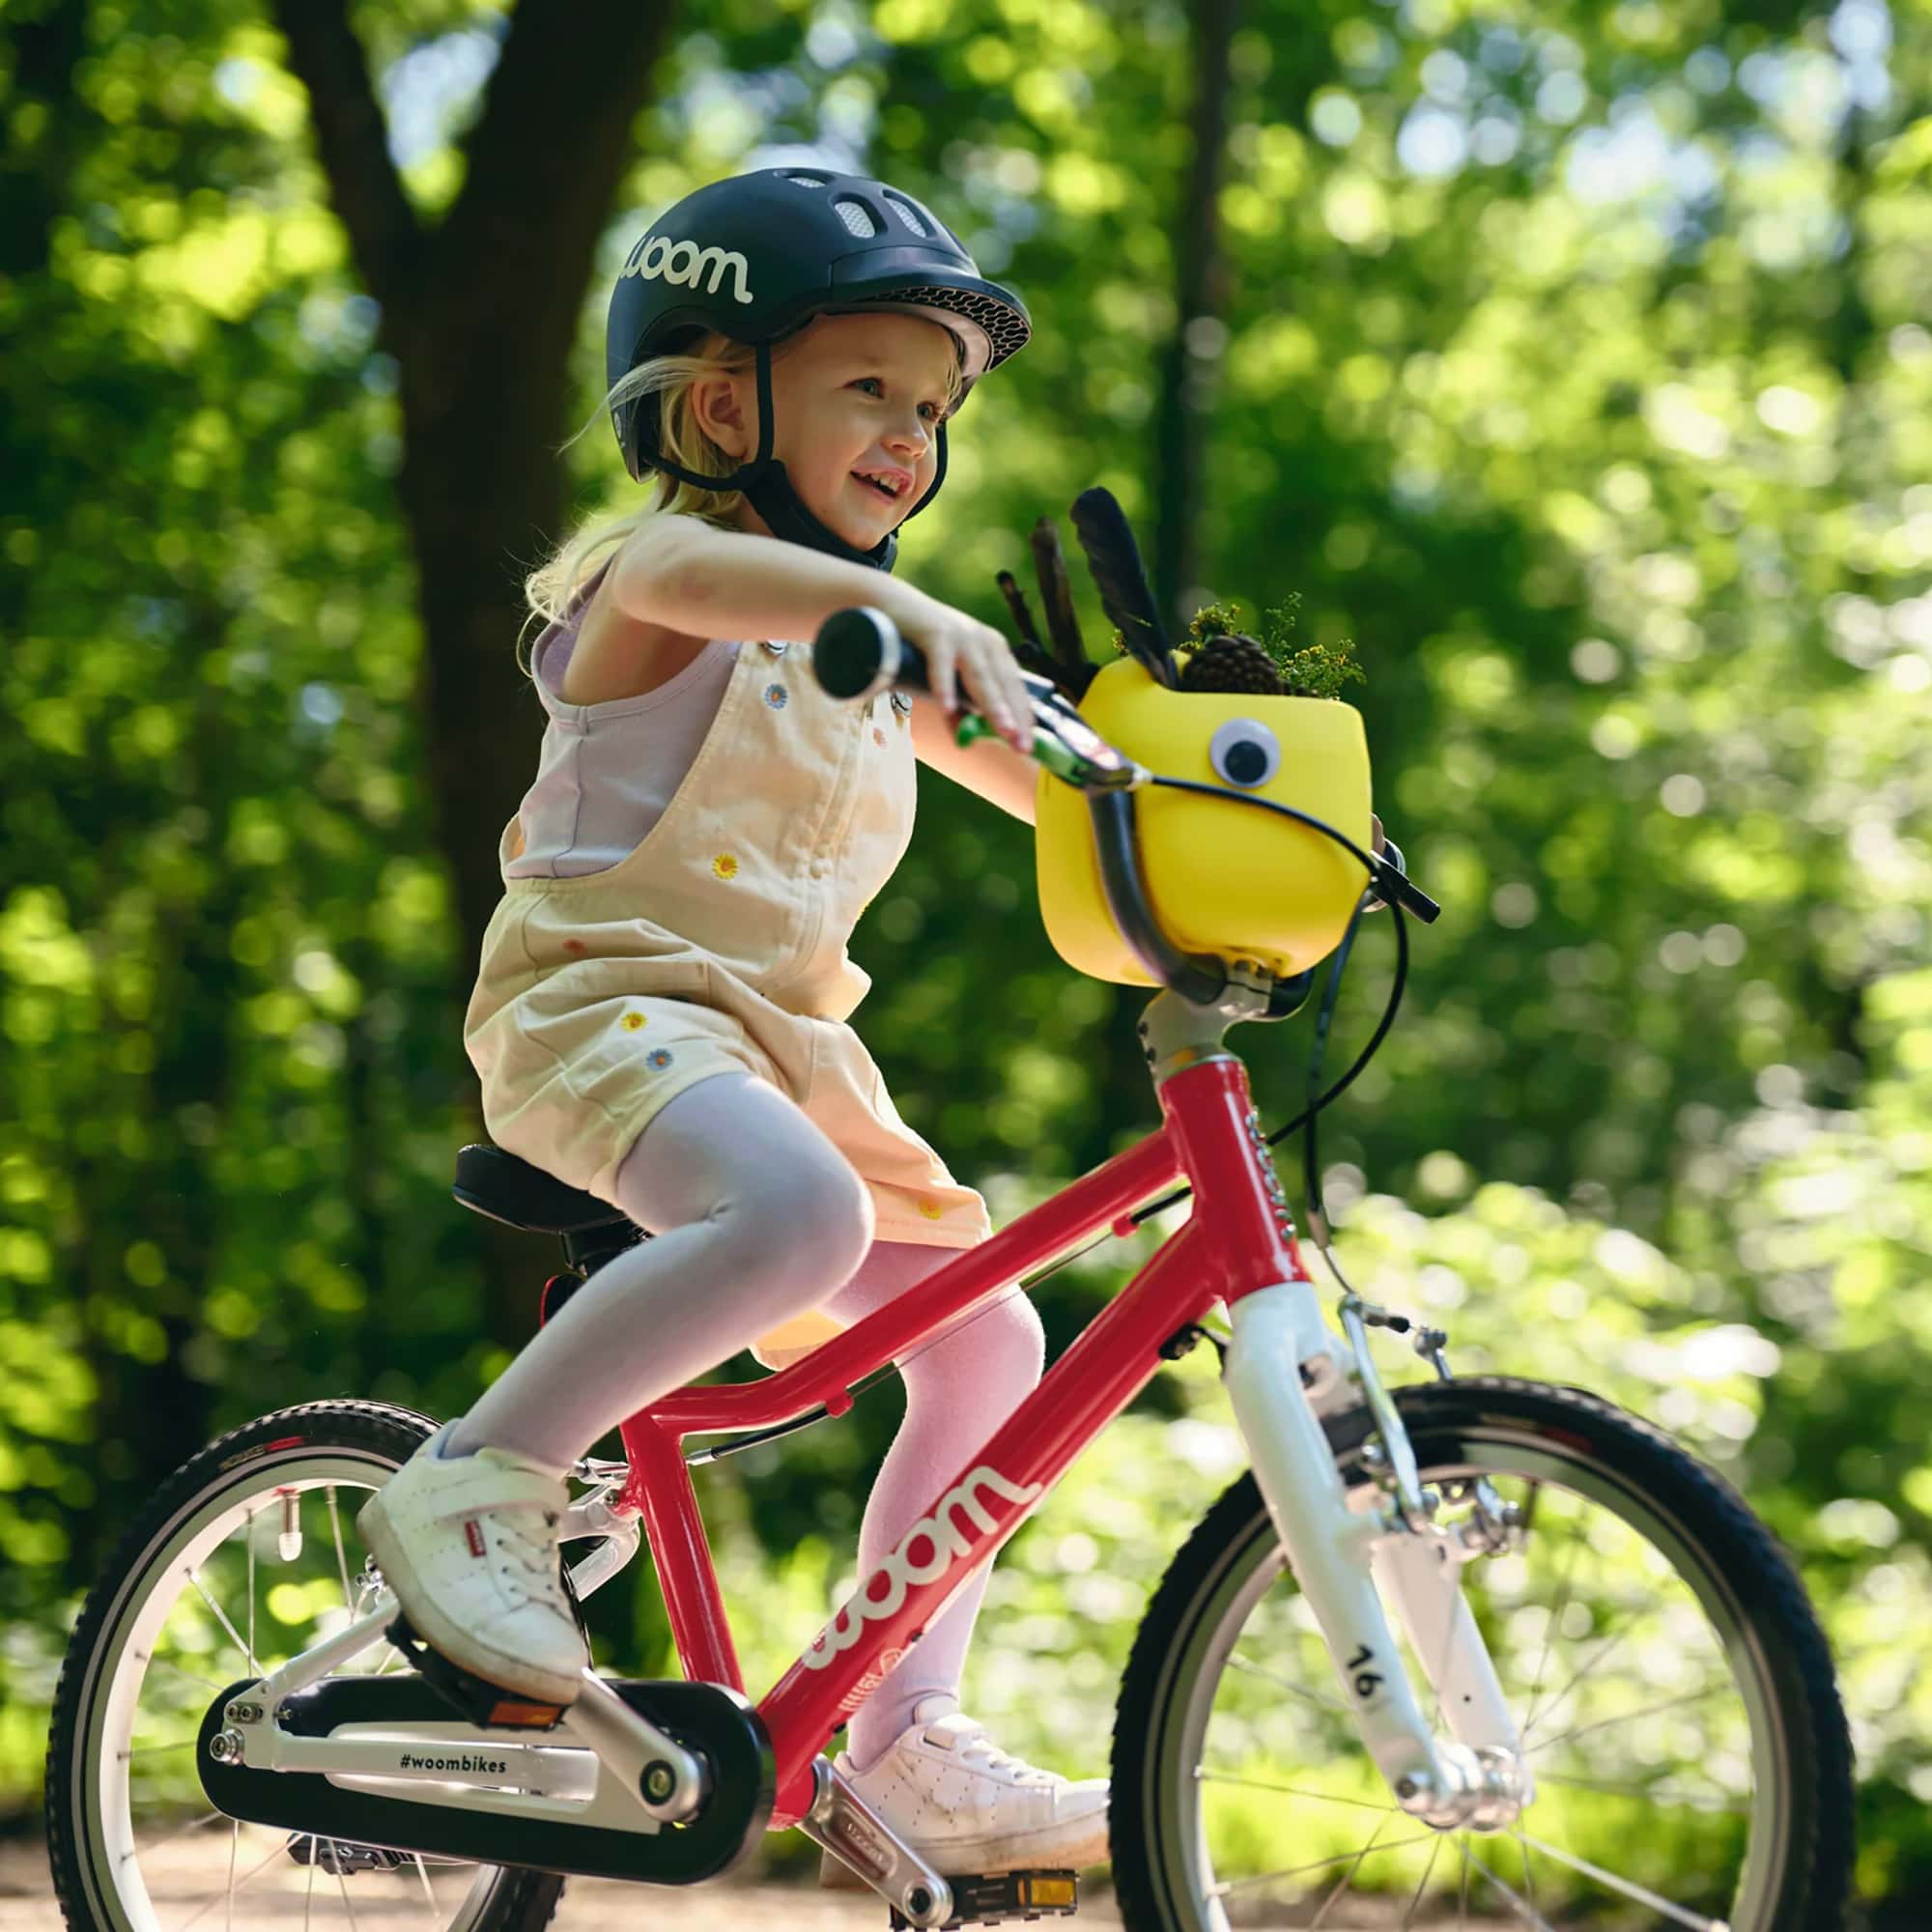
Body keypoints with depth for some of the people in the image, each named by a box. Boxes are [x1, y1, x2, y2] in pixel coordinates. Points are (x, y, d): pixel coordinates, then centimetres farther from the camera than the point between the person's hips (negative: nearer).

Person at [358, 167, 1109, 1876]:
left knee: (987, 1336, 2)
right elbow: (687, 570, -32)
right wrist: (902, 604, -52)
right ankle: (476, 1485, -25)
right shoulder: (654, 575, -6)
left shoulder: (853, 642, 20)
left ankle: (903, 1740, 8)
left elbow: (1042, 778, 24)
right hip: (605, 996, -9)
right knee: (800, 1215, -37)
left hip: (781, 1035, 9)